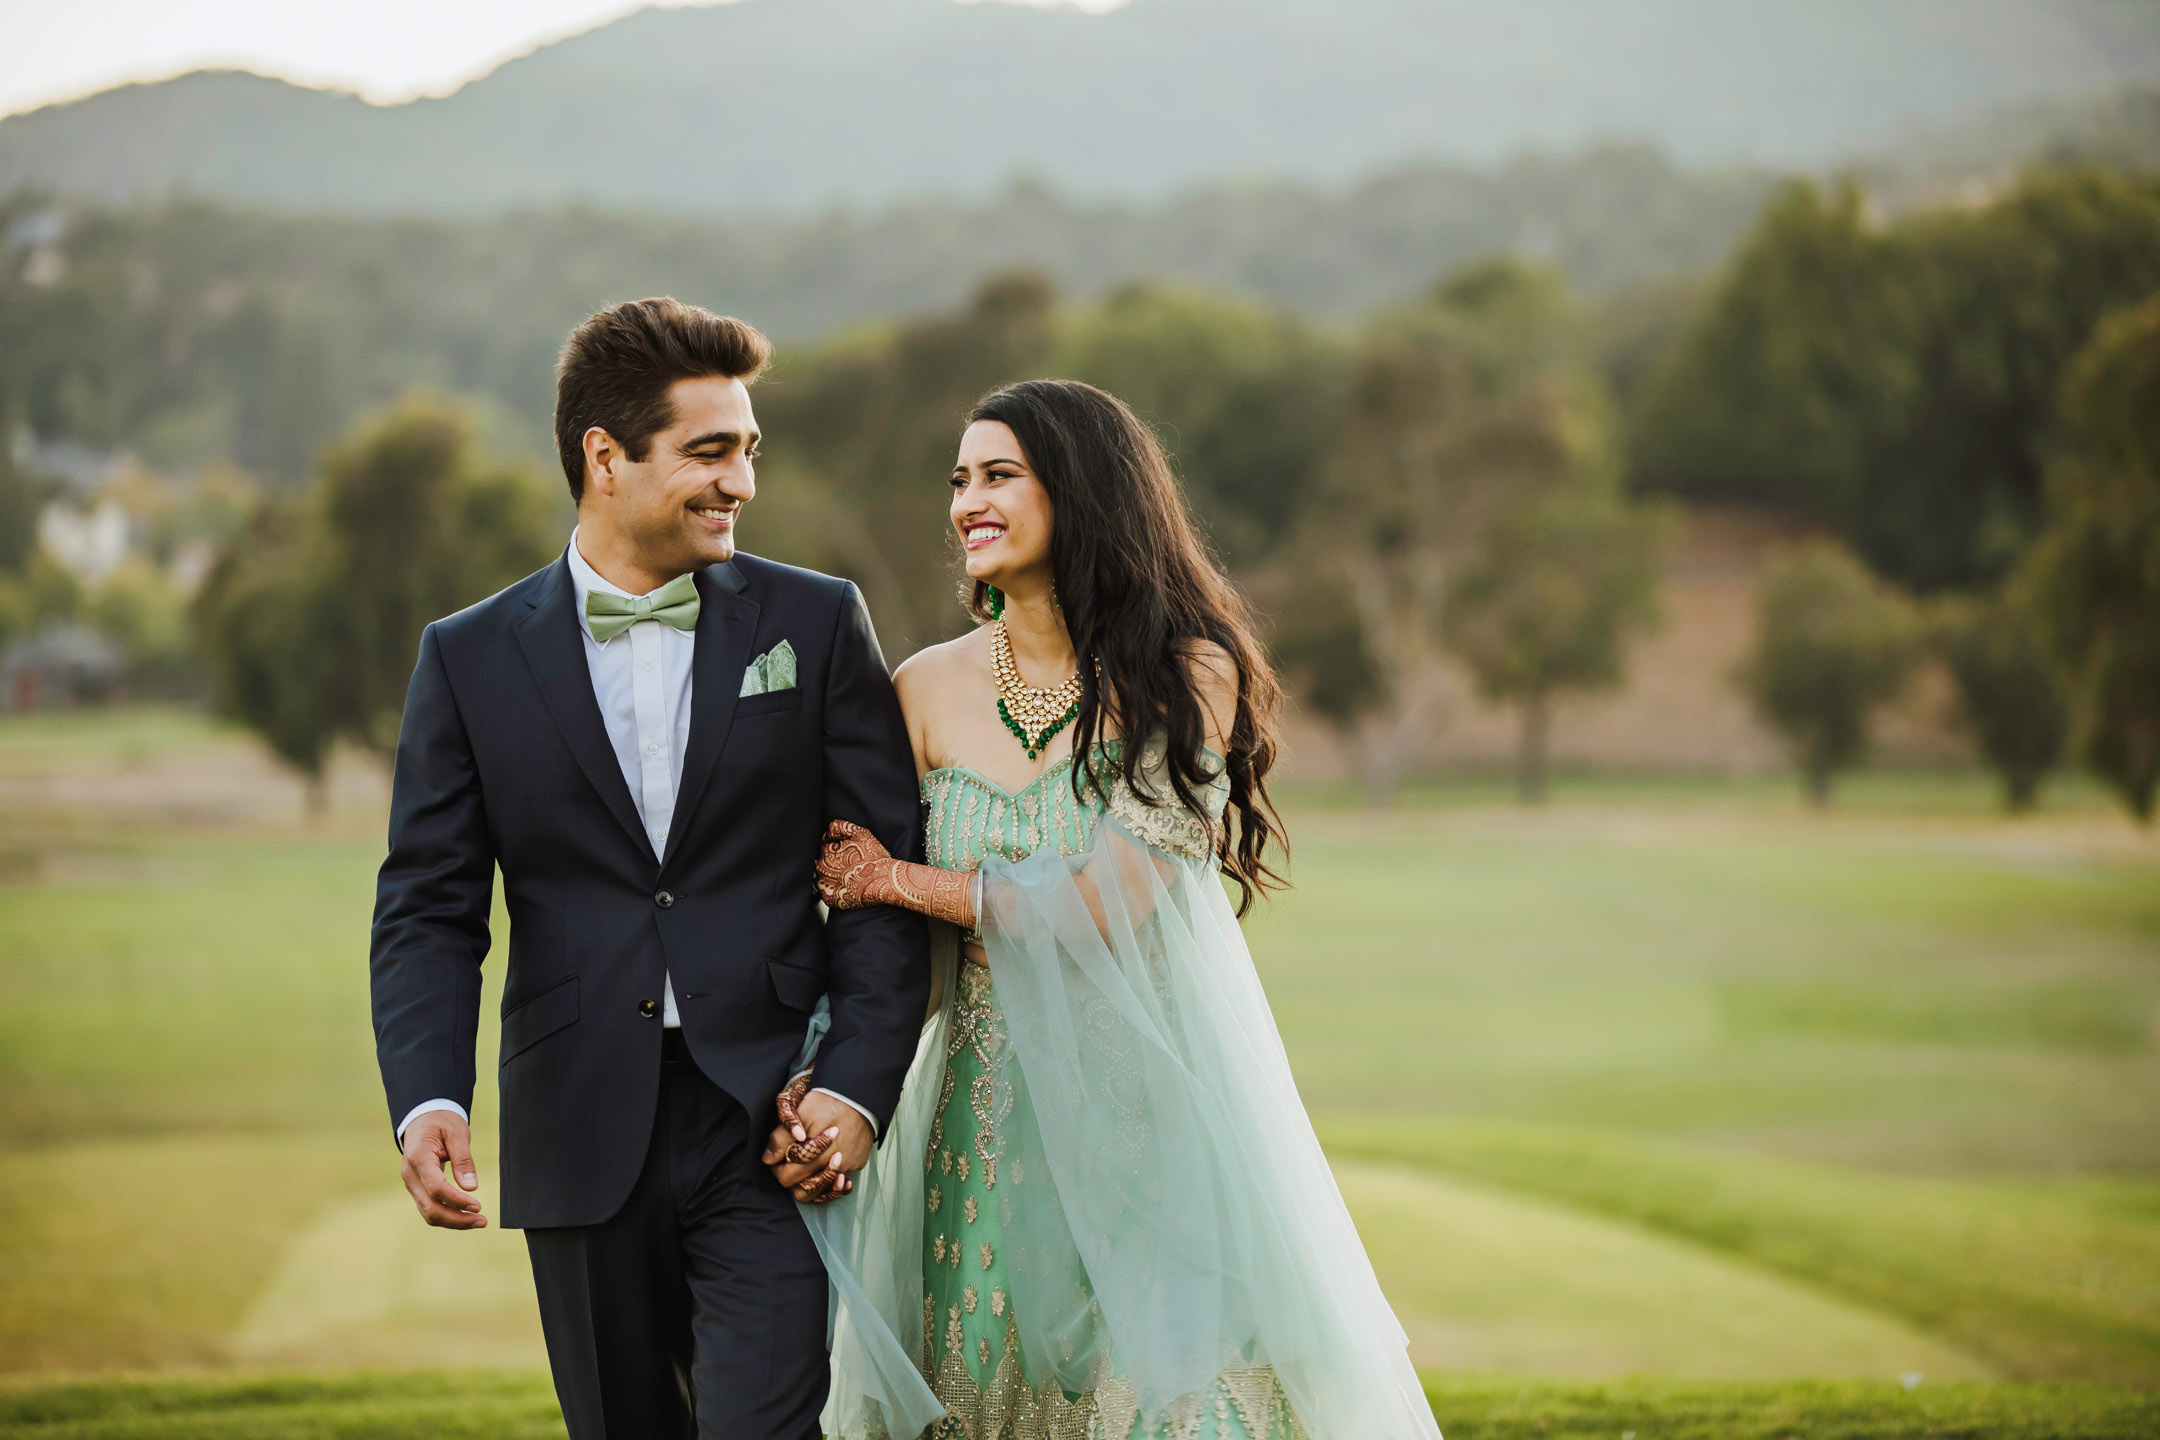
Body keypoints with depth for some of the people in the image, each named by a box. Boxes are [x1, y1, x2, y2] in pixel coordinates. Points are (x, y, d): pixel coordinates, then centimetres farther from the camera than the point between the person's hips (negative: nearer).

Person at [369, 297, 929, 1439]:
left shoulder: (815, 624, 4)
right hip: (581, 1141, 1)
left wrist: (857, 1087, -9)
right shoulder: (472, 658, 5)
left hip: (771, 1129, -1)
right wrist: (428, 1101, -14)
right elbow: (429, 909, 2)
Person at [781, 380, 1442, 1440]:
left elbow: (1104, 906, -14)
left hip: (1150, 1105, -3)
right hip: (989, 1119, 3)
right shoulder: (929, 689, 4)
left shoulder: (1186, 674, -6)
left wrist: (899, 880, -6)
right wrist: (818, 1076, -13)